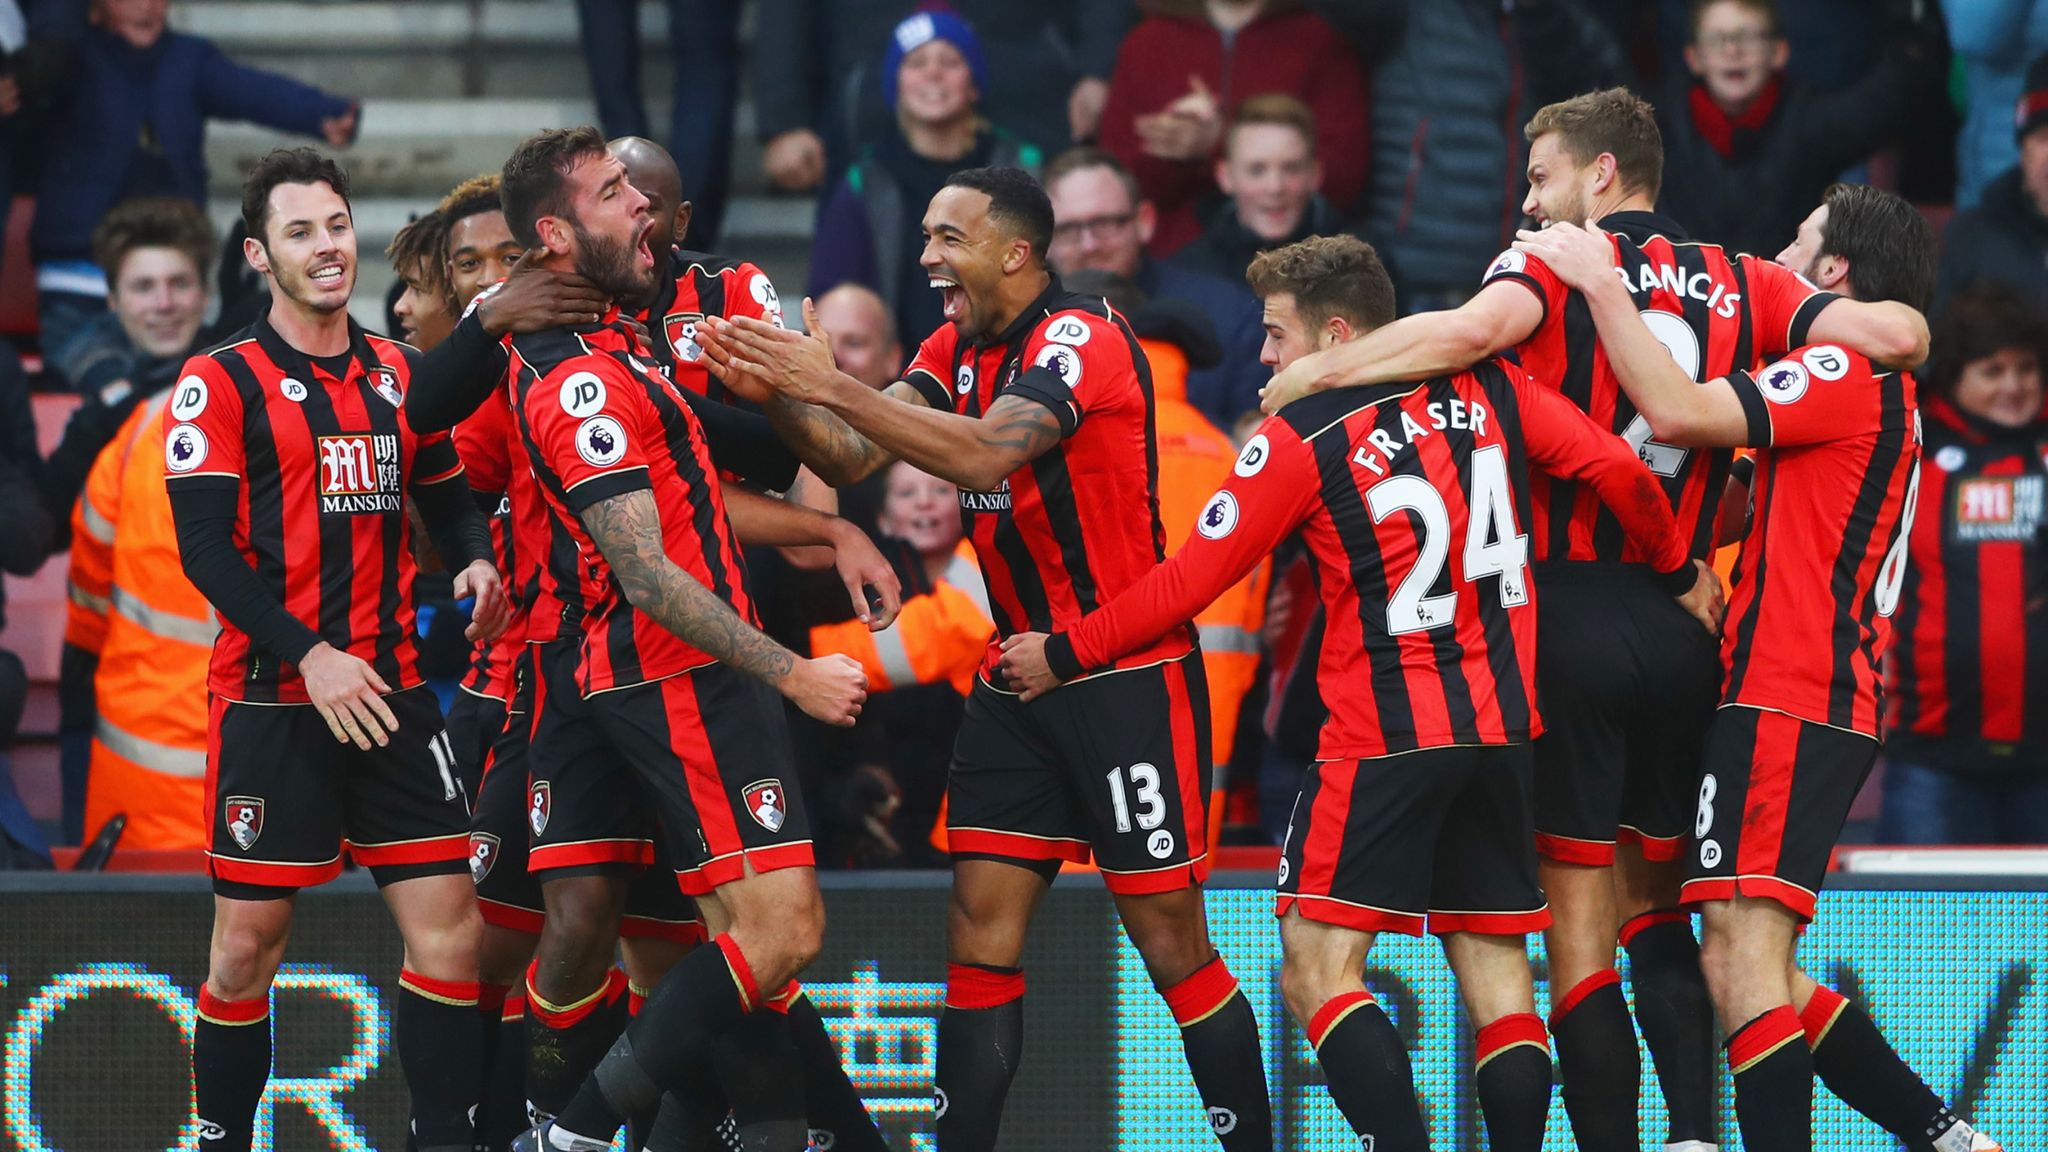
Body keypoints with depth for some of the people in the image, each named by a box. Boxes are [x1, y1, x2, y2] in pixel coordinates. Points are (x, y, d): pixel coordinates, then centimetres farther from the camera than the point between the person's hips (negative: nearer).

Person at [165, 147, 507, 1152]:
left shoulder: (399, 375, 12)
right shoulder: (220, 384, -3)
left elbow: (447, 498, 20)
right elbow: (205, 549, -11)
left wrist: (475, 561, -3)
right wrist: (310, 654, -20)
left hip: (391, 692, 4)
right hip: (271, 698, -4)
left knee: (447, 920, -3)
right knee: (248, 943, -2)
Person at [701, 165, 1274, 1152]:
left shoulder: (1083, 338, -16)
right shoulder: (955, 347, 9)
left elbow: (984, 453, -32)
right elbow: (851, 457, 0)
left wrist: (833, 384, -34)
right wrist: (776, 392, -19)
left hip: (1131, 677, -8)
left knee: (1172, 946, -5)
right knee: (981, 924, 1)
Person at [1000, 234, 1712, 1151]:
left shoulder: (1300, 438, -7)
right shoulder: (1487, 390, 4)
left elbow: (1188, 583, -4)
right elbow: (1618, 470, 2)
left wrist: (1063, 654, 8)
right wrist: (1680, 569, 20)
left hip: (1383, 738, -6)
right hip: (1502, 729, 6)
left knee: (1317, 970, -5)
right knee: (1497, 976, 7)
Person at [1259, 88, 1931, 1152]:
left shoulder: (1554, 265, -3)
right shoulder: (1740, 284, 8)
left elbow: (1476, 327, -25)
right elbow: (1899, 333, -3)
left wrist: (1315, 372, -15)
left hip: (1573, 615, -4)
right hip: (1684, 623, 4)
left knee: (1578, 924, 0)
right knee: (1656, 905, 17)